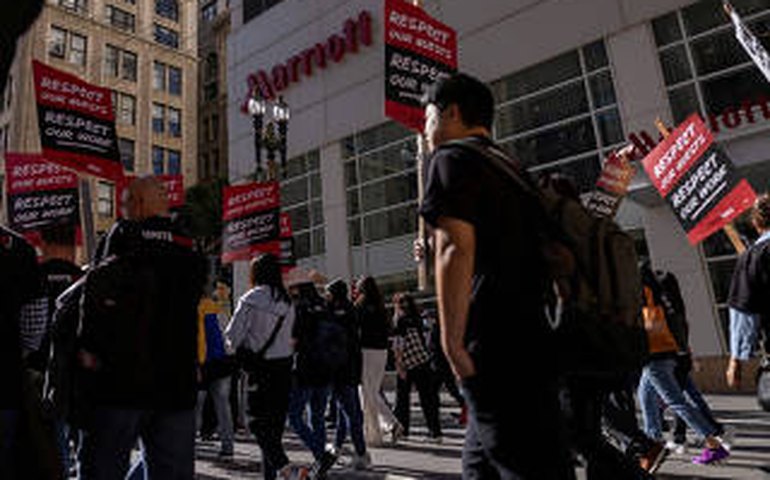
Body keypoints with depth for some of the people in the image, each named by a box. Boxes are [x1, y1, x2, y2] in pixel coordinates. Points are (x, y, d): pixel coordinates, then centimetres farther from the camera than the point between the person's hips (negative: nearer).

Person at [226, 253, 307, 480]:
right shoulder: (287, 302, 7)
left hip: (261, 367, -6)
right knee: (276, 420, 14)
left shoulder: (251, 299, -12)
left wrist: (244, 350, 10)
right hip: (285, 364, 6)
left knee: (258, 421, 0)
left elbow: (233, 336, -9)